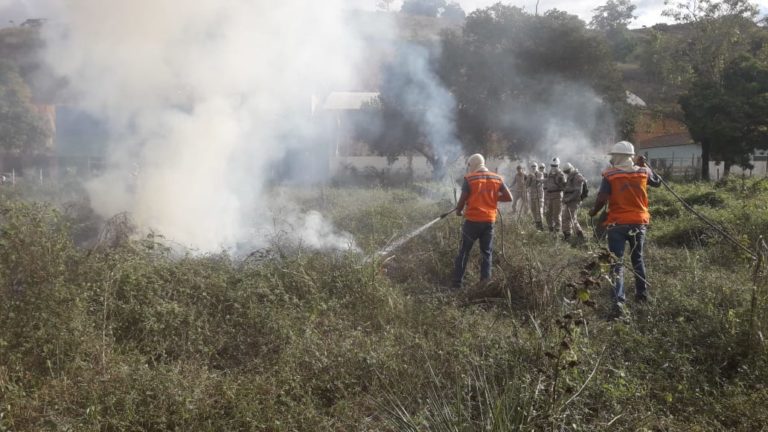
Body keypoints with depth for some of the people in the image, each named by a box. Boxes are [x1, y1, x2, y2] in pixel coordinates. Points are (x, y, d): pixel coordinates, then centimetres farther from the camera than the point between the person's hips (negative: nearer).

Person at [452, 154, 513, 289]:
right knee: (487, 253, 13)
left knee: (464, 252, 7)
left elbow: (463, 200, -9)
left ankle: (457, 282, 8)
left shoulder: (469, 179, -8)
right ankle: (485, 281, 4)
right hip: (489, 220, 3)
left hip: (472, 220, -3)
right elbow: (509, 197, 3)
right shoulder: (497, 178, 4)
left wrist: (458, 211, 11)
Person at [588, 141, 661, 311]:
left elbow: (602, 199, -16)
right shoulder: (643, 172, 3)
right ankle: (642, 293, 30)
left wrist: (594, 212, 2)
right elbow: (658, 182, 22)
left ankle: (619, 300, -17)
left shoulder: (609, 175, -8)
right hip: (639, 222, 4)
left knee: (617, 262, -4)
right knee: (638, 259, 22)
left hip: (617, 224, -4)